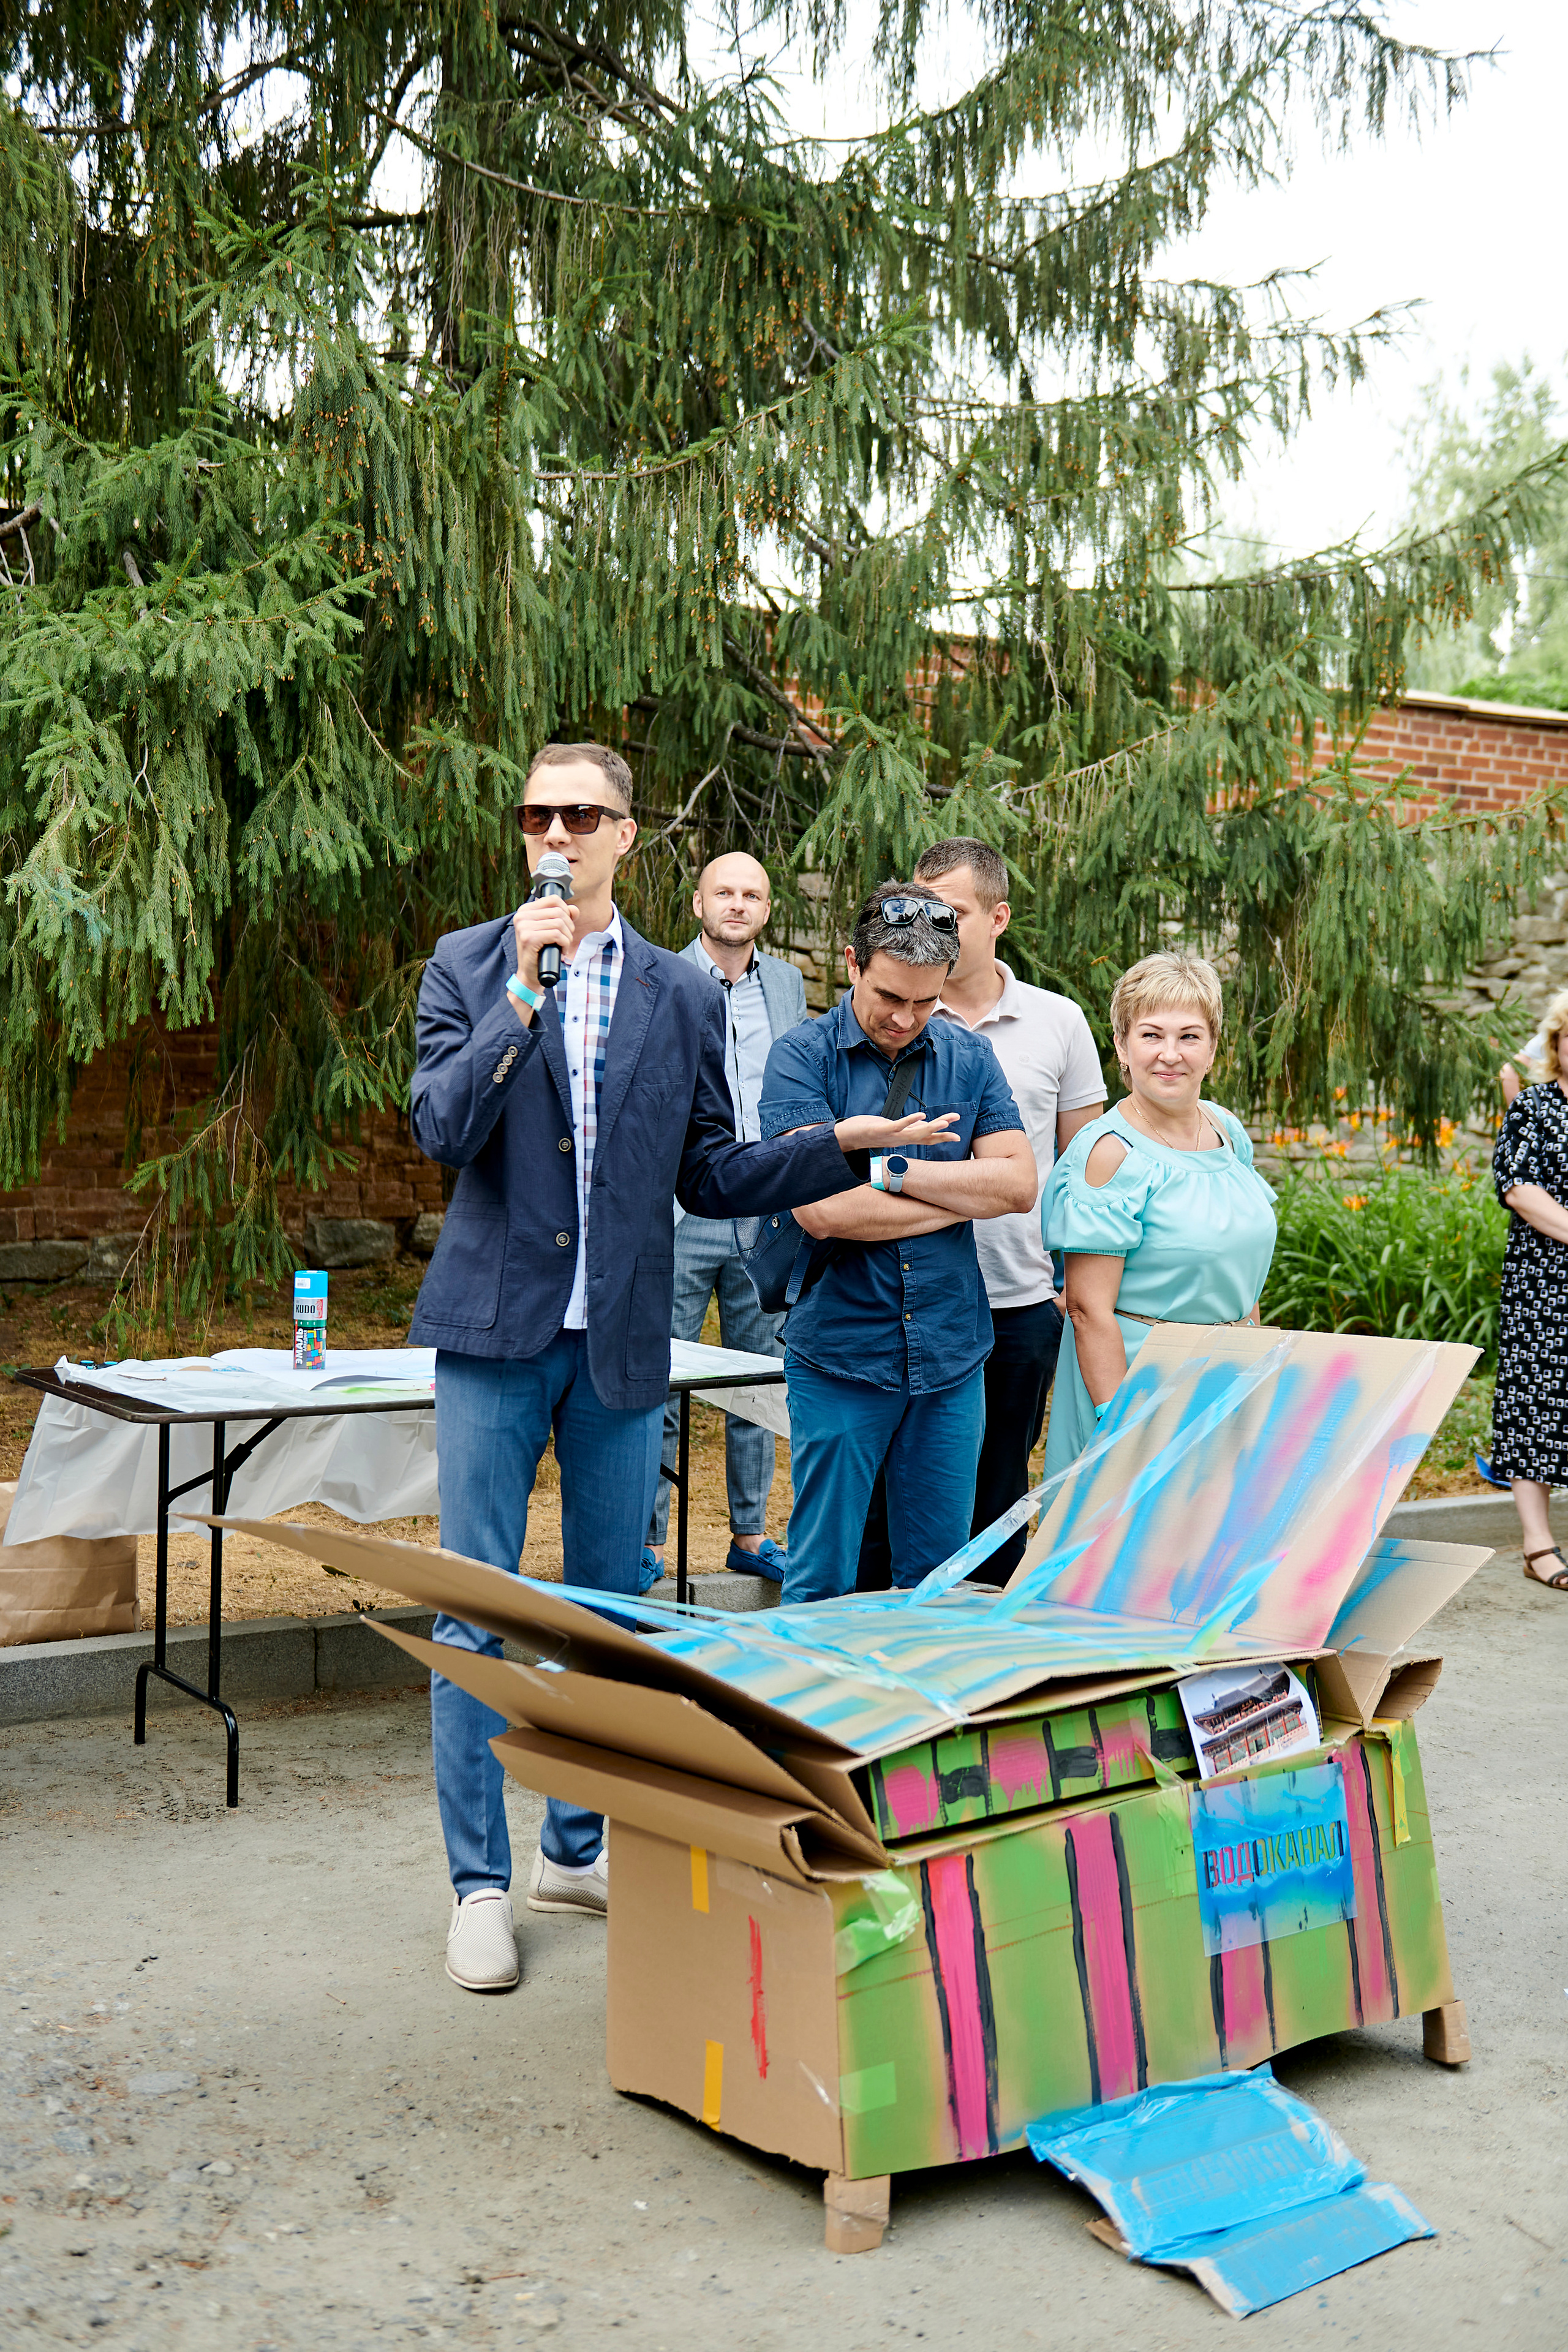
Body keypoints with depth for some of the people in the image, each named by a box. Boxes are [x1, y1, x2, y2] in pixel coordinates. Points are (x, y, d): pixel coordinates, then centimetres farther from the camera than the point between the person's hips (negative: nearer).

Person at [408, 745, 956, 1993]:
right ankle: (482, 1883, 13)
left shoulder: (684, 995, 8)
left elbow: (710, 1177, 9)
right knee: (478, 1618, 1)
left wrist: (842, 1143, -1)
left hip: (623, 1341, 2)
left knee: (610, 1611, 12)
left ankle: (579, 1848, 29)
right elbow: (440, 1128, -11)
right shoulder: (468, 965, 3)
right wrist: (525, 989, -17)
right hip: (498, 1329, -2)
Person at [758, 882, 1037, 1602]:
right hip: (839, 1353, -3)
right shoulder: (801, 1057, -5)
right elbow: (821, 1208, -17)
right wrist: (963, 1195, -6)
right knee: (822, 1585, 4)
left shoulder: (969, 1057, 8)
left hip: (951, 1356, 4)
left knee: (937, 1583, 12)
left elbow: (1018, 1182, -3)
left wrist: (894, 1172, -11)